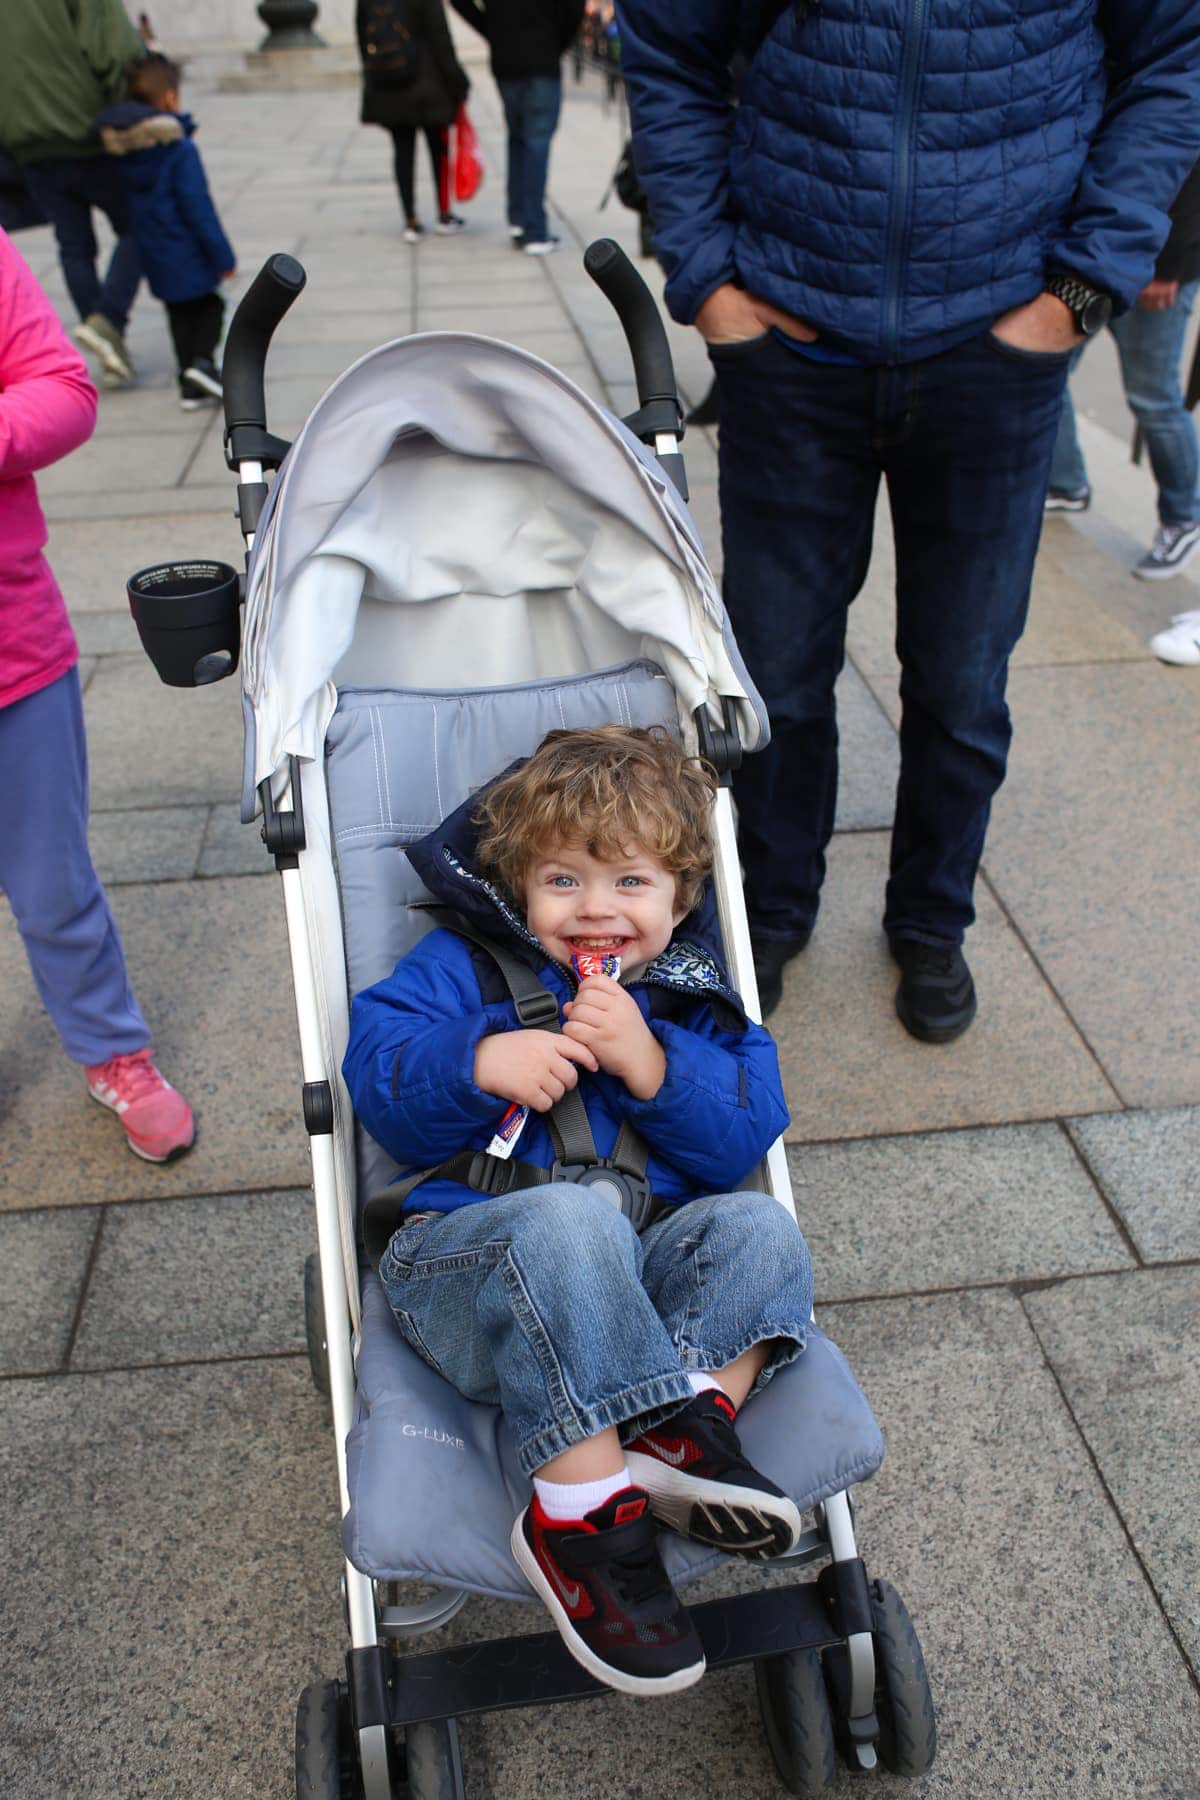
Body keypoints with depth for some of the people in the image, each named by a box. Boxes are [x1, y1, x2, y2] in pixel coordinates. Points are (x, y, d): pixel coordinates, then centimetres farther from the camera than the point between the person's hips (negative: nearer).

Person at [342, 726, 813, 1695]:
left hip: (639, 1287, 4)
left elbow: (742, 1141, 1)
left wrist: (650, 1063, -15)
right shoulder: (465, 967, 8)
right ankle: (586, 1503, -34)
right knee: (568, 1218, -36)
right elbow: (375, 1075, -4)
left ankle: (692, 1418, -35)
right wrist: (479, 1063, -23)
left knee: (760, 1227, -19)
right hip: (465, 1267, -3)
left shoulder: (693, 1000, 14)